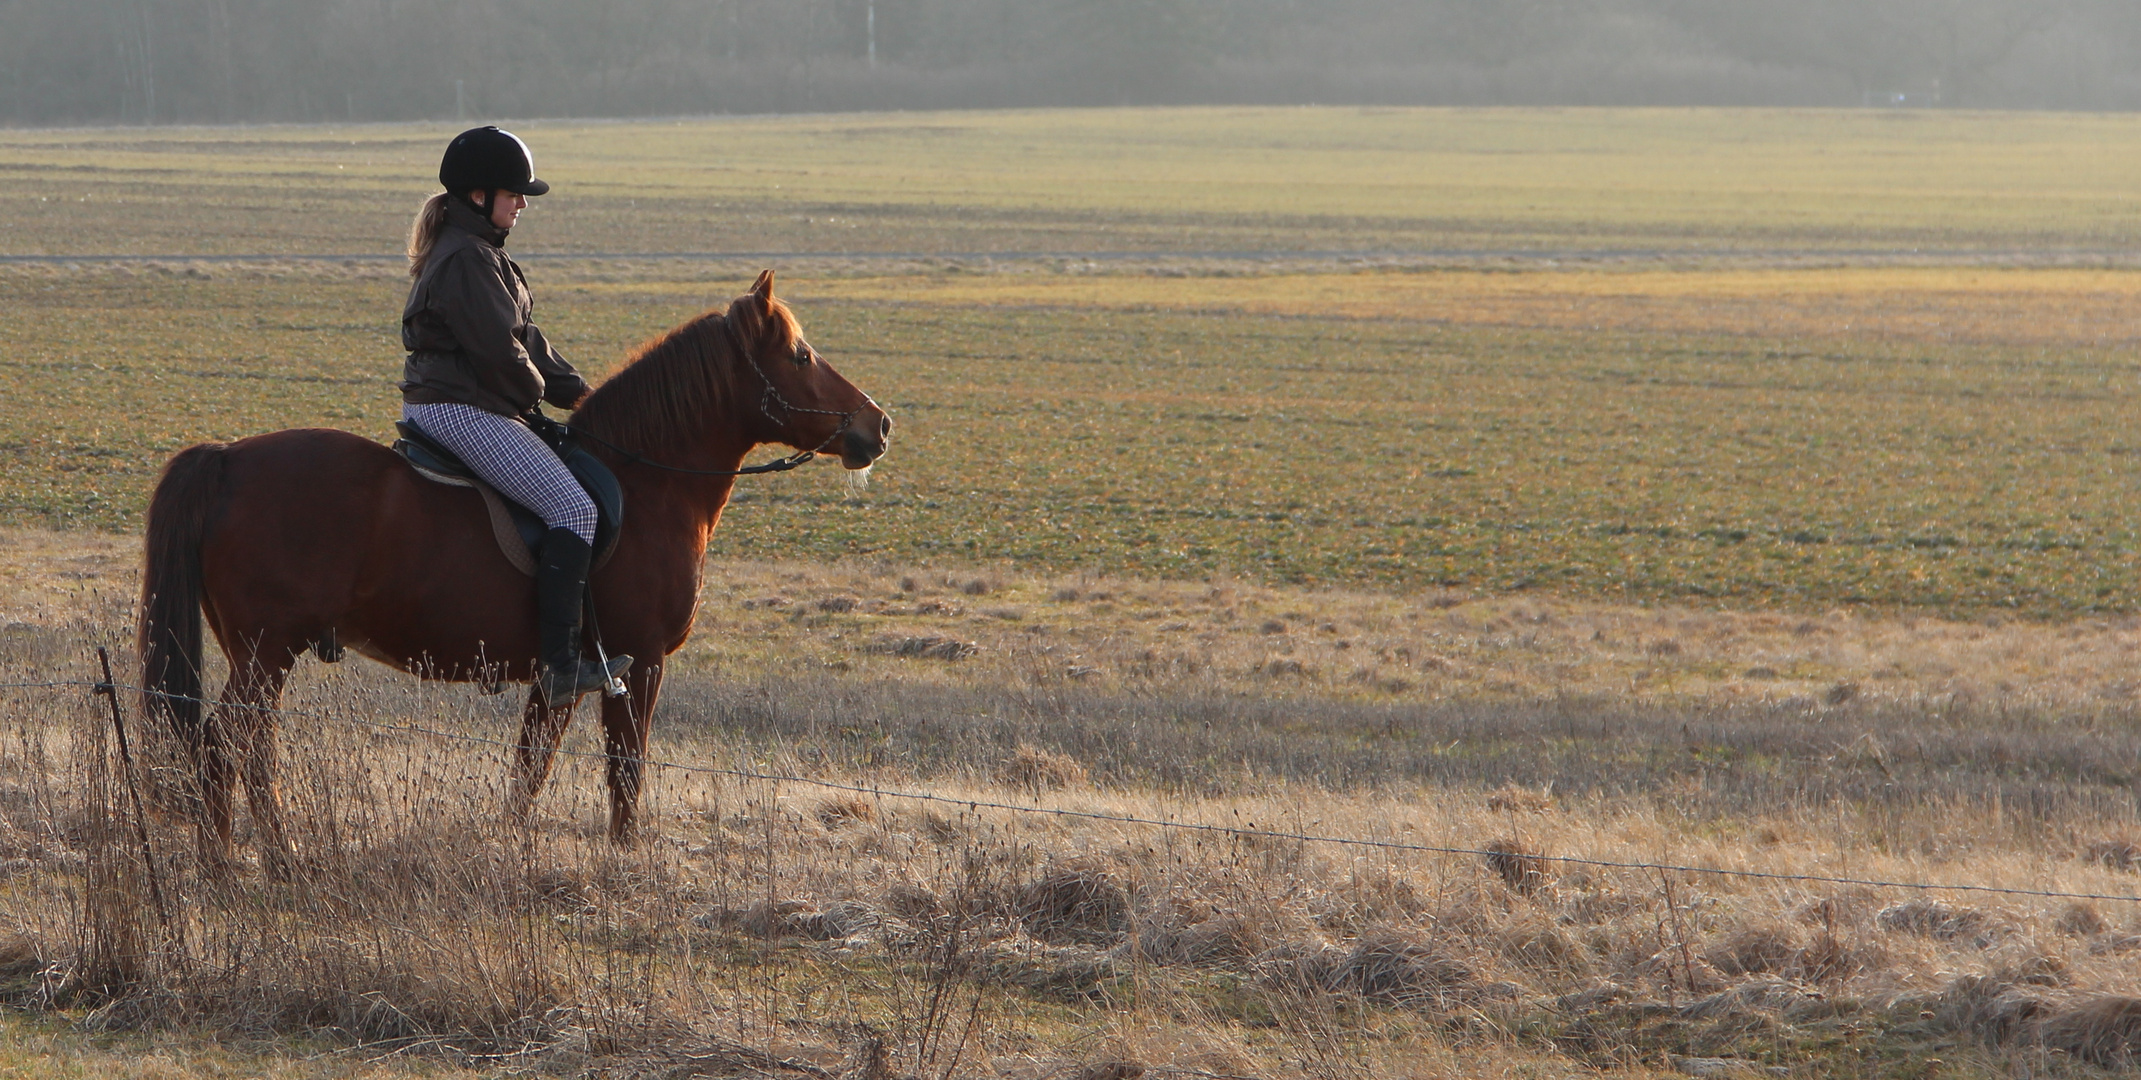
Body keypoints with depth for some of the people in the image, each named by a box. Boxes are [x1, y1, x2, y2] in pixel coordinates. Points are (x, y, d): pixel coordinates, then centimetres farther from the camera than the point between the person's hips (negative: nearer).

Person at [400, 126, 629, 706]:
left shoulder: (477, 250, 19)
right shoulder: (467, 258, -16)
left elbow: (524, 336, 21)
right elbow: (501, 349, -19)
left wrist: (576, 390, 12)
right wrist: (539, 391, -1)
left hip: (454, 405, 12)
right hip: (459, 411, -12)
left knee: (584, 480, 18)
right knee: (572, 506, -20)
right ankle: (560, 662, -27)